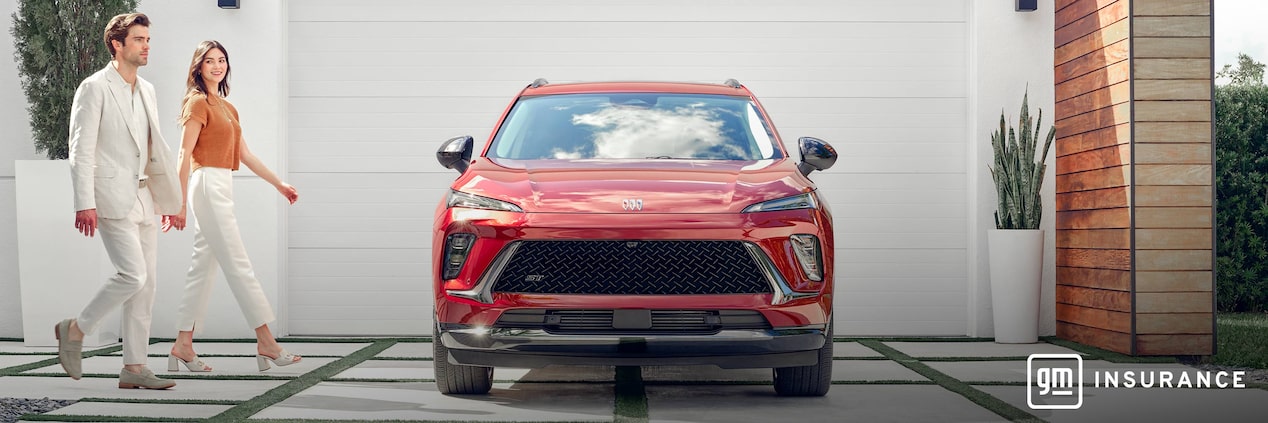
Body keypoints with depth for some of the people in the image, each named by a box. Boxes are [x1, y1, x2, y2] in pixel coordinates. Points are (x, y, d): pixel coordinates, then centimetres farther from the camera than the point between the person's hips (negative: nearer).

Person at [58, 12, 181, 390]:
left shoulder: (146, 90, 16)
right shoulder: (94, 88, -7)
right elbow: (81, 150, -11)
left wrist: (167, 197, 18)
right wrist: (85, 204, -18)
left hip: (141, 198, 8)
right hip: (111, 197, -8)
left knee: (146, 282, 4)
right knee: (132, 275, -16)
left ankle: (134, 368, 8)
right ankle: (76, 330, 4)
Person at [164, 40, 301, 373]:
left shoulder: (227, 107, 18)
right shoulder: (198, 102, -7)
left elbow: (245, 155, 21)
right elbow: (185, 155, -11)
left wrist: (279, 184, 20)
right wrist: (180, 204, -16)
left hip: (222, 188, 9)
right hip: (207, 185, -9)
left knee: (203, 267, 8)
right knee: (238, 266, -8)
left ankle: (183, 346, 11)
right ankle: (266, 343, -7)